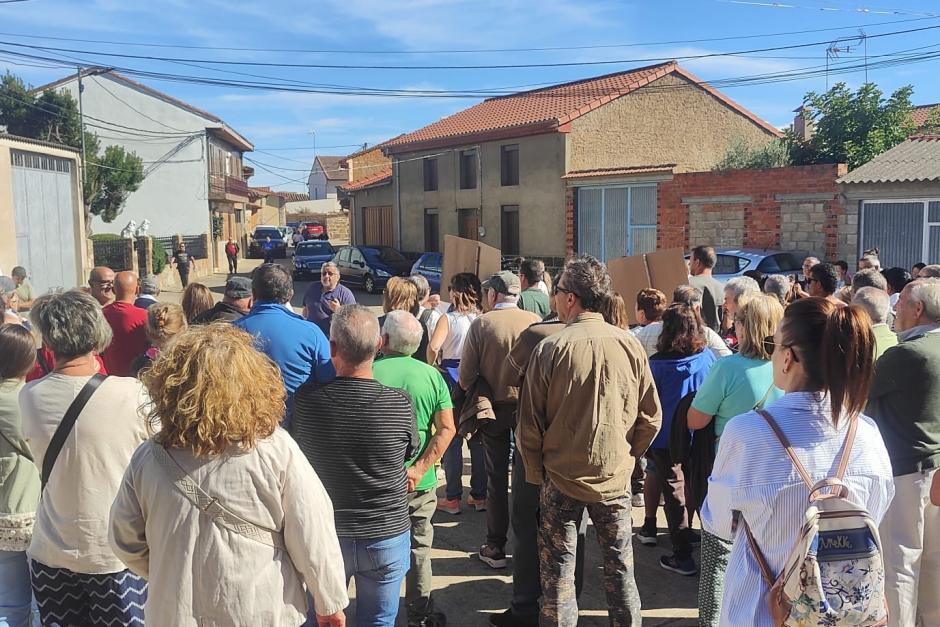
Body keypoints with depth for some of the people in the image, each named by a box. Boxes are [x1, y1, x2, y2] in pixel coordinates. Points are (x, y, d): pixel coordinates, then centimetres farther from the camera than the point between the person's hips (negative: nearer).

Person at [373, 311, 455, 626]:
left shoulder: (369, 373, -13)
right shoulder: (431, 375, -6)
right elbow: (447, 429, -10)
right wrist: (419, 469, -13)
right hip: (420, 482, 2)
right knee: (419, 547, 18)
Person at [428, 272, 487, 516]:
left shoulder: (448, 318, -9)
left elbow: (433, 346, -22)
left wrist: (431, 367, -5)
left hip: (452, 377, -3)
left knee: (451, 439, 6)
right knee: (478, 440, 13)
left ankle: (452, 498, 10)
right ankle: (479, 495, 20)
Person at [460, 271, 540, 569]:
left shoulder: (480, 324, -12)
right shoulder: (534, 321, -9)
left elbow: (466, 376, -12)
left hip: (494, 407, -1)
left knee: (496, 477, 11)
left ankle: (496, 547, 17)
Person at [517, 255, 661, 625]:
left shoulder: (551, 348, -15)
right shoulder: (629, 345, -7)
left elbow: (529, 423, -9)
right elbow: (651, 417, -1)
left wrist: (535, 473, 4)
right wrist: (626, 456, 14)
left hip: (561, 477, -2)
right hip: (615, 478, 3)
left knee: (558, 570, 11)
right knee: (620, 567, 16)